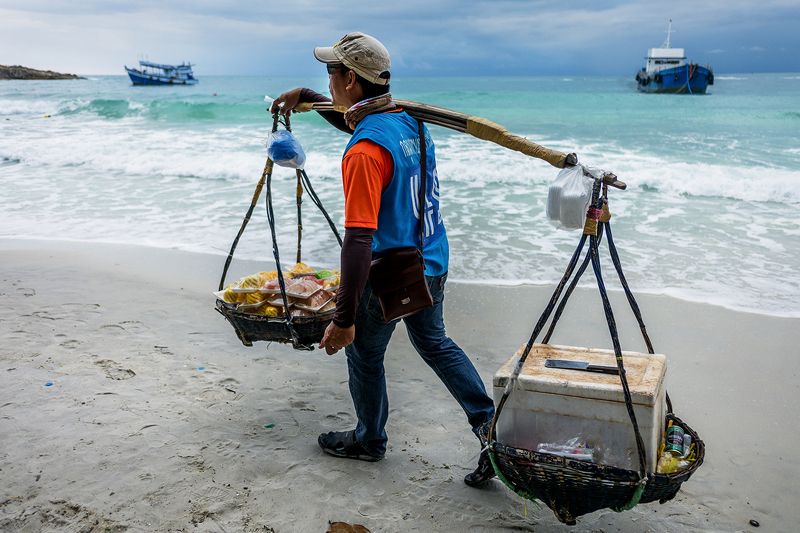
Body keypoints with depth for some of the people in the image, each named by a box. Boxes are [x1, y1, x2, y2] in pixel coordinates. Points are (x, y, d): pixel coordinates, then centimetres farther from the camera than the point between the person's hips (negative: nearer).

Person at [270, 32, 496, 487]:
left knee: (364, 353, 16)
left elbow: (359, 240, -31)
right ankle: (491, 427, 21)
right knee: (435, 342, 25)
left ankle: (369, 440, 38)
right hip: (433, 263, 8)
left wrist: (345, 319, -28)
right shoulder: (407, 120, 1)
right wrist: (305, 97, 25)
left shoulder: (364, 152, -26)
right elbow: (355, 121, 25)